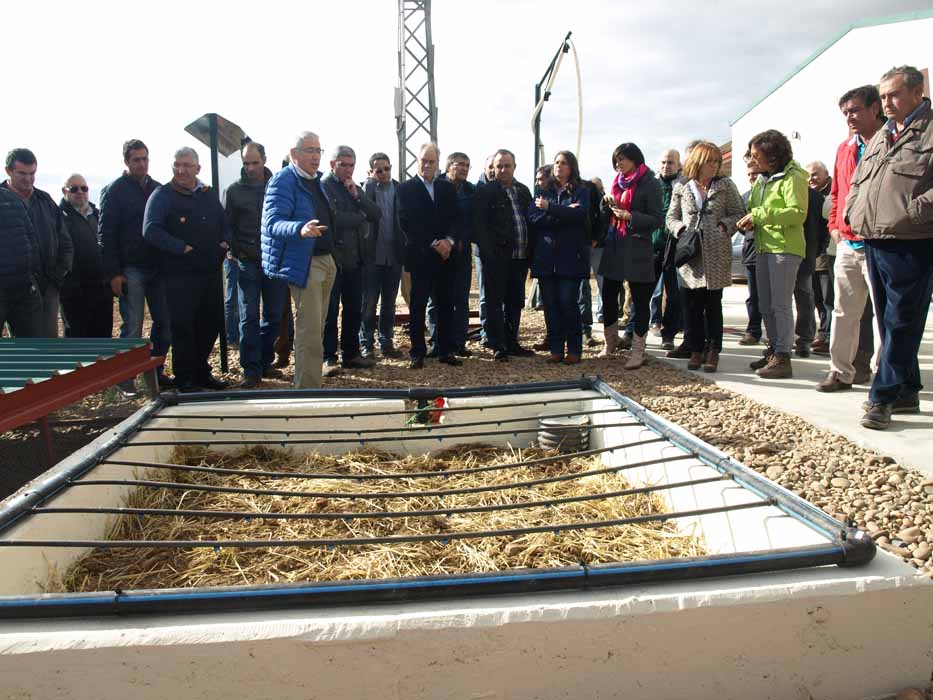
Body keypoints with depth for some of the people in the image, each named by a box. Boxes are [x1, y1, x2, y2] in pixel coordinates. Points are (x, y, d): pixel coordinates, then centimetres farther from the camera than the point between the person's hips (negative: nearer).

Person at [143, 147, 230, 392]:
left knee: (212, 323, 12)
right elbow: (150, 230, -14)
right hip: (180, 273, -6)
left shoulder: (209, 195, 16)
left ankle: (201, 372, 27)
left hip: (211, 271, 6)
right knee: (183, 326, -3)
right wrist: (183, 248, -19)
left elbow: (224, 224, 24)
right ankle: (184, 379, 9)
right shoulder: (162, 195, -2)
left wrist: (225, 243, 4)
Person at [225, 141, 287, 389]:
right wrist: (235, 251, -7)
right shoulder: (234, 190, 5)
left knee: (273, 315, 7)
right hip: (248, 263, -2)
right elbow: (226, 225, 5)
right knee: (249, 317, -3)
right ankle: (251, 371, 0)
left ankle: (265, 363, 20)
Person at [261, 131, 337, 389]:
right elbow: (272, 223, -24)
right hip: (305, 264, -9)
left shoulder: (316, 180, 15)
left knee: (316, 330, 15)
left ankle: (311, 384, 26)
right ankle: (308, 390, -5)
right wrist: (300, 229, -40)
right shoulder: (283, 181, -11)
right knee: (310, 333, -11)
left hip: (326, 260, 9)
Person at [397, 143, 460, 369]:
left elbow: (455, 219, 8)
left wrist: (448, 241, -11)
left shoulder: (448, 188, 13)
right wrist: (434, 244, -12)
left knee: (445, 304, 6)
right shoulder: (406, 188, 1)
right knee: (418, 305, 1)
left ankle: (446, 350, 14)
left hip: (445, 254, 4)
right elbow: (407, 223, -8)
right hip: (420, 256, -3)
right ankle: (417, 353, 7)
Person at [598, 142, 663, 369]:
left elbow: (657, 220, -9)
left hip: (637, 249, -7)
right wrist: (607, 202, -2)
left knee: (640, 300, 0)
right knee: (608, 295, 11)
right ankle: (611, 341, 30)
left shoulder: (649, 184, -5)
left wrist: (630, 216, -21)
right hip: (614, 246, 7)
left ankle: (638, 351, 8)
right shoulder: (618, 182, 15)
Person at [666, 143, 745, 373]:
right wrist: (681, 230, -7)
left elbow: (738, 214, 6)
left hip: (716, 254, -1)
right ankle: (696, 350, 14)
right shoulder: (681, 188, 9)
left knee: (713, 305, 2)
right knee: (693, 305, 4)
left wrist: (725, 225, -12)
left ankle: (713, 352, 10)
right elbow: (671, 217, 12)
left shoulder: (725, 186, 6)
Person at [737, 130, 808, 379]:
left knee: (781, 304, -9)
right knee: (765, 305, 13)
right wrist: (749, 219, 1)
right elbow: (752, 207, 25)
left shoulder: (792, 178, -9)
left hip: (785, 248, -9)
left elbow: (798, 213, -20)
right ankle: (773, 349, 25)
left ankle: (783, 358, -5)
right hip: (764, 247, 9)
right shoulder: (761, 180, 17)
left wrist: (760, 215, -20)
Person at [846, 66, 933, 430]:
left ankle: (882, 398, -1)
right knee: (889, 321, 12)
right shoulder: (880, 137, 20)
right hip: (872, 243, 8)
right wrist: (854, 213, 12)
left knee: (901, 324, -5)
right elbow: (857, 182, 27)